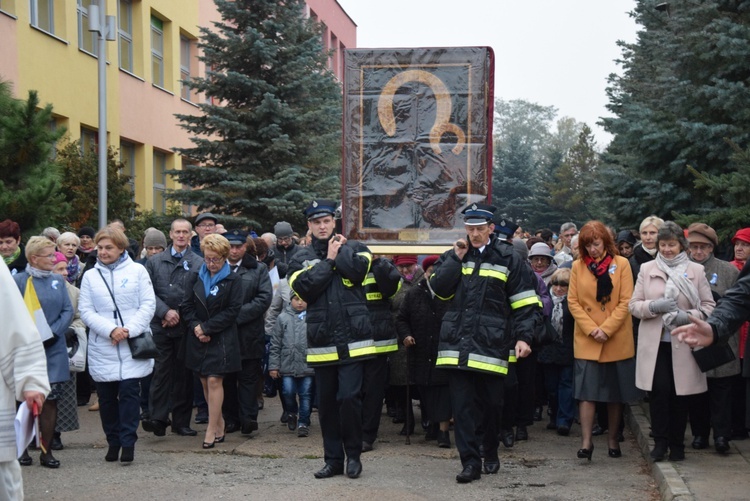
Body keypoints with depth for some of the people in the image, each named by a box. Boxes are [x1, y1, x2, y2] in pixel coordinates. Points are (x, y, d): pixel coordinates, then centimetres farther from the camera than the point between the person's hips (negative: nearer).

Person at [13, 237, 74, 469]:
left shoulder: (58, 280, 10)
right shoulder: (19, 280, -3)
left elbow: (68, 311, 5)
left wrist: (53, 333, -10)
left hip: (54, 349, 3)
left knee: (50, 400, 2)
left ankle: (46, 451, 9)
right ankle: (23, 448, 13)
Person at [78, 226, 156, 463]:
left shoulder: (137, 271, 4)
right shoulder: (90, 276, 9)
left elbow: (148, 305, 0)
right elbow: (86, 311, 1)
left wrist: (129, 330, -12)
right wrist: (110, 330, -13)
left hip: (132, 346, -2)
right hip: (102, 349, 2)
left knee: (129, 393, -8)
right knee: (106, 397, 6)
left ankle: (128, 443, 0)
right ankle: (113, 442, 19)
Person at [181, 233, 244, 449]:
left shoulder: (233, 280, -3)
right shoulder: (196, 278, 9)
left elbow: (232, 310, -9)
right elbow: (186, 306, 6)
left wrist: (206, 327, -13)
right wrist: (195, 327, -10)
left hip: (221, 340, -4)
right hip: (197, 339, 4)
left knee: (214, 381, -9)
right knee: (205, 382, 8)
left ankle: (212, 429, -5)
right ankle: (219, 422, 21)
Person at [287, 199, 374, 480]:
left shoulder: (354, 248, 7)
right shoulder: (301, 259, 9)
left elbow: (358, 269, -16)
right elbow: (304, 287, -10)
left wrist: (340, 249, -3)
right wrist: (329, 260, -6)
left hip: (352, 340, -2)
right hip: (321, 342, 3)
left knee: (349, 398, -9)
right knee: (326, 403, 9)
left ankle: (353, 456, 9)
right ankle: (333, 459, 21)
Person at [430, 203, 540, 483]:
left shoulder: (507, 258, 1)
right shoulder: (453, 256, 11)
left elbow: (525, 304, -2)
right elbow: (439, 289, -3)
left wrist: (523, 337, -12)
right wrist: (456, 259, -6)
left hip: (491, 343, -2)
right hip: (458, 343, 2)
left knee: (492, 403, 9)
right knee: (462, 405, -2)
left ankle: (491, 453, 30)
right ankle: (470, 462, 2)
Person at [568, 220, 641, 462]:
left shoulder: (621, 264, 0)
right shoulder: (577, 266, 4)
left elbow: (626, 302, -5)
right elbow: (573, 302, 1)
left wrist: (606, 329, -14)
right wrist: (591, 329, -11)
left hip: (617, 340, 0)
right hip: (586, 341, 0)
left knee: (615, 394, 8)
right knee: (587, 392, -7)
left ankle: (613, 441, 19)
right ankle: (586, 442, -6)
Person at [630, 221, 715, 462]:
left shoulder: (695, 271, 5)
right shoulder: (647, 269, 8)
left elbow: (709, 306, 4)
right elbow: (634, 305, 6)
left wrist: (688, 316, -14)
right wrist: (654, 306, -13)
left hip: (683, 343, 0)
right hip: (654, 342, 0)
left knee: (679, 393, 5)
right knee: (659, 390, -7)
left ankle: (677, 443, 17)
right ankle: (660, 441, 5)